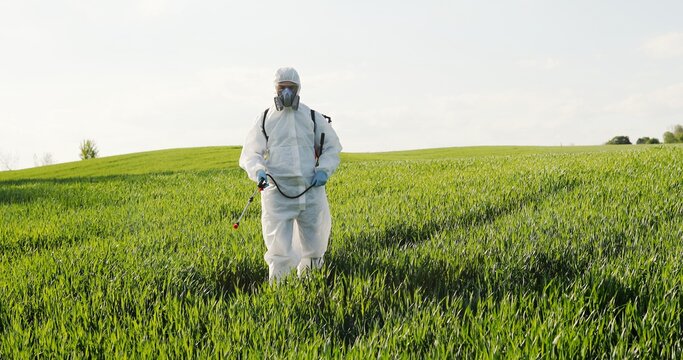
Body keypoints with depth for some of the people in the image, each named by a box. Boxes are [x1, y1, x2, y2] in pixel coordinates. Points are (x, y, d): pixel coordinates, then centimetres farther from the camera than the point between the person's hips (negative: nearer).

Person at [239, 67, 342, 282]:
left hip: (311, 190, 2)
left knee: (314, 248, 10)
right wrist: (258, 171, -15)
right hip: (278, 192, -2)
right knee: (279, 252, -8)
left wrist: (324, 170, -2)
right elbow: (250, 154, 7)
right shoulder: (264, 119, 8)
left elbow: (332, 146, 17)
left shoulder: (313, 117, 11)